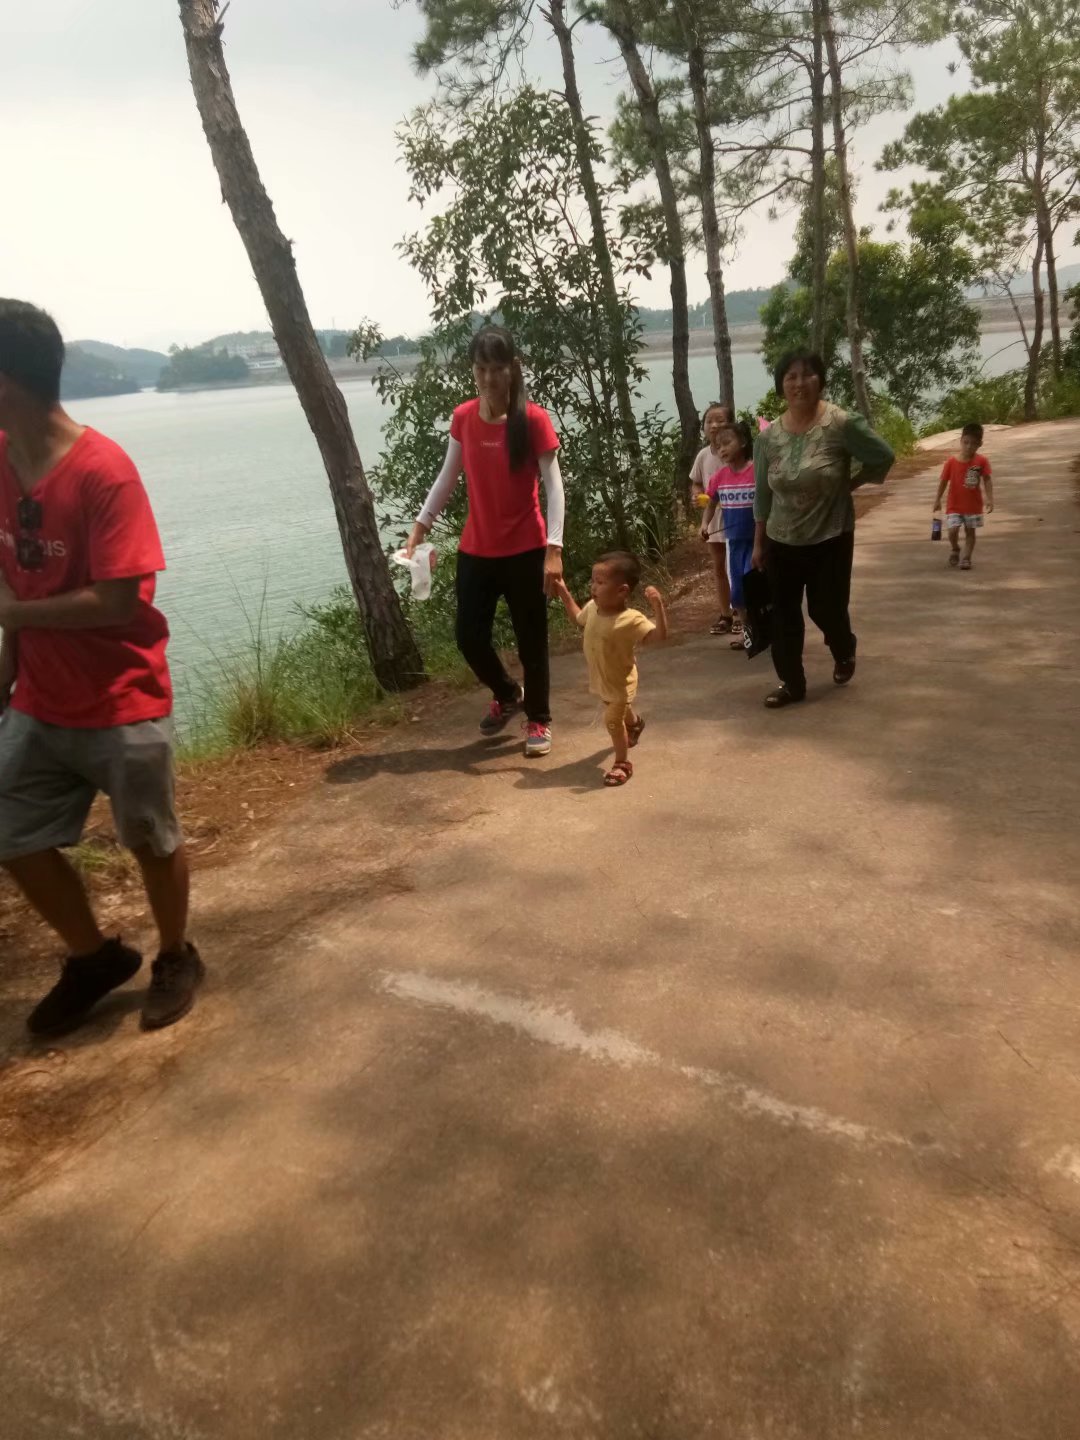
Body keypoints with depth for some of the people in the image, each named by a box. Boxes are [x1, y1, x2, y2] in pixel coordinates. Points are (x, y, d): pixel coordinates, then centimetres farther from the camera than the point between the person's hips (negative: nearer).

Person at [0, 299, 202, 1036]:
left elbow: (114, 601, -23)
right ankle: (96, 956, 35)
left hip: (122, 704, -7)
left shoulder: (104, 471, -20)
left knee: (153, 842, 10)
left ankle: (177, 959, 35)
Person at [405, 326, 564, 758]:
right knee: (469, 637, 7)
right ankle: (507, 694, 36)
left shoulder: (533, 420, -11)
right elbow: (448, 477, 10)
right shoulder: (463, 418, 1)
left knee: (531, 641, 5)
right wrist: (420, 527, 5)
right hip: (475, 551, 4)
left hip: (525, 551, -4)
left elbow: (553, 485, -13)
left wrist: (553, 549, -22)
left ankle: (538, 720, 25)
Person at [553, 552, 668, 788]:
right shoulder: (593, 608, -13)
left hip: (620, 683, -8)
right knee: (619, 713, 33)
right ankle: (635, 723, 67)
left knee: (613, 721, -2)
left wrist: (658, 606, -53)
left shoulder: (631, 620, -34)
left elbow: (659, 637, -43)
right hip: (601, 680, 8)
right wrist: (564, 593, 7)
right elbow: (578, 618, 11)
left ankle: (622, 764, 18)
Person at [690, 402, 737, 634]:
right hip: (714, 520, 5)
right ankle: (725, 615, 27)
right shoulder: (703, 455, 0)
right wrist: (697, 496, -9)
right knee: (719, 568, 14)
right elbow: (696, 483, 11)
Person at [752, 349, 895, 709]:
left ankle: (844, 652, 40)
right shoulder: (767, 438, -3)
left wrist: (848, 485, -1)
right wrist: (758, 543, 8)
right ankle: (791, 683, 18)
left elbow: (883, 457, -5)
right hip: (782, 542, 3)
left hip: (831, 539, -3)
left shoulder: (841, 424, -15)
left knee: (826, 608, 6)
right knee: (783, 614, 4)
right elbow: (762, 496, 5)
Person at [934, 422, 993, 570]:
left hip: (974, 505, 1)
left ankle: (966, 558, 18)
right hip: (954, 505, -1)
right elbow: (943, 481, -2)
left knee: (970, 531, 7)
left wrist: (990, 499, -15)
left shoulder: (982, 461, -8)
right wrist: (937, 500, 0)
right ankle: (954, 549, 20)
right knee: (953, 530, -10)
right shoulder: (952, 461, -10)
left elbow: (987, 480, -6)